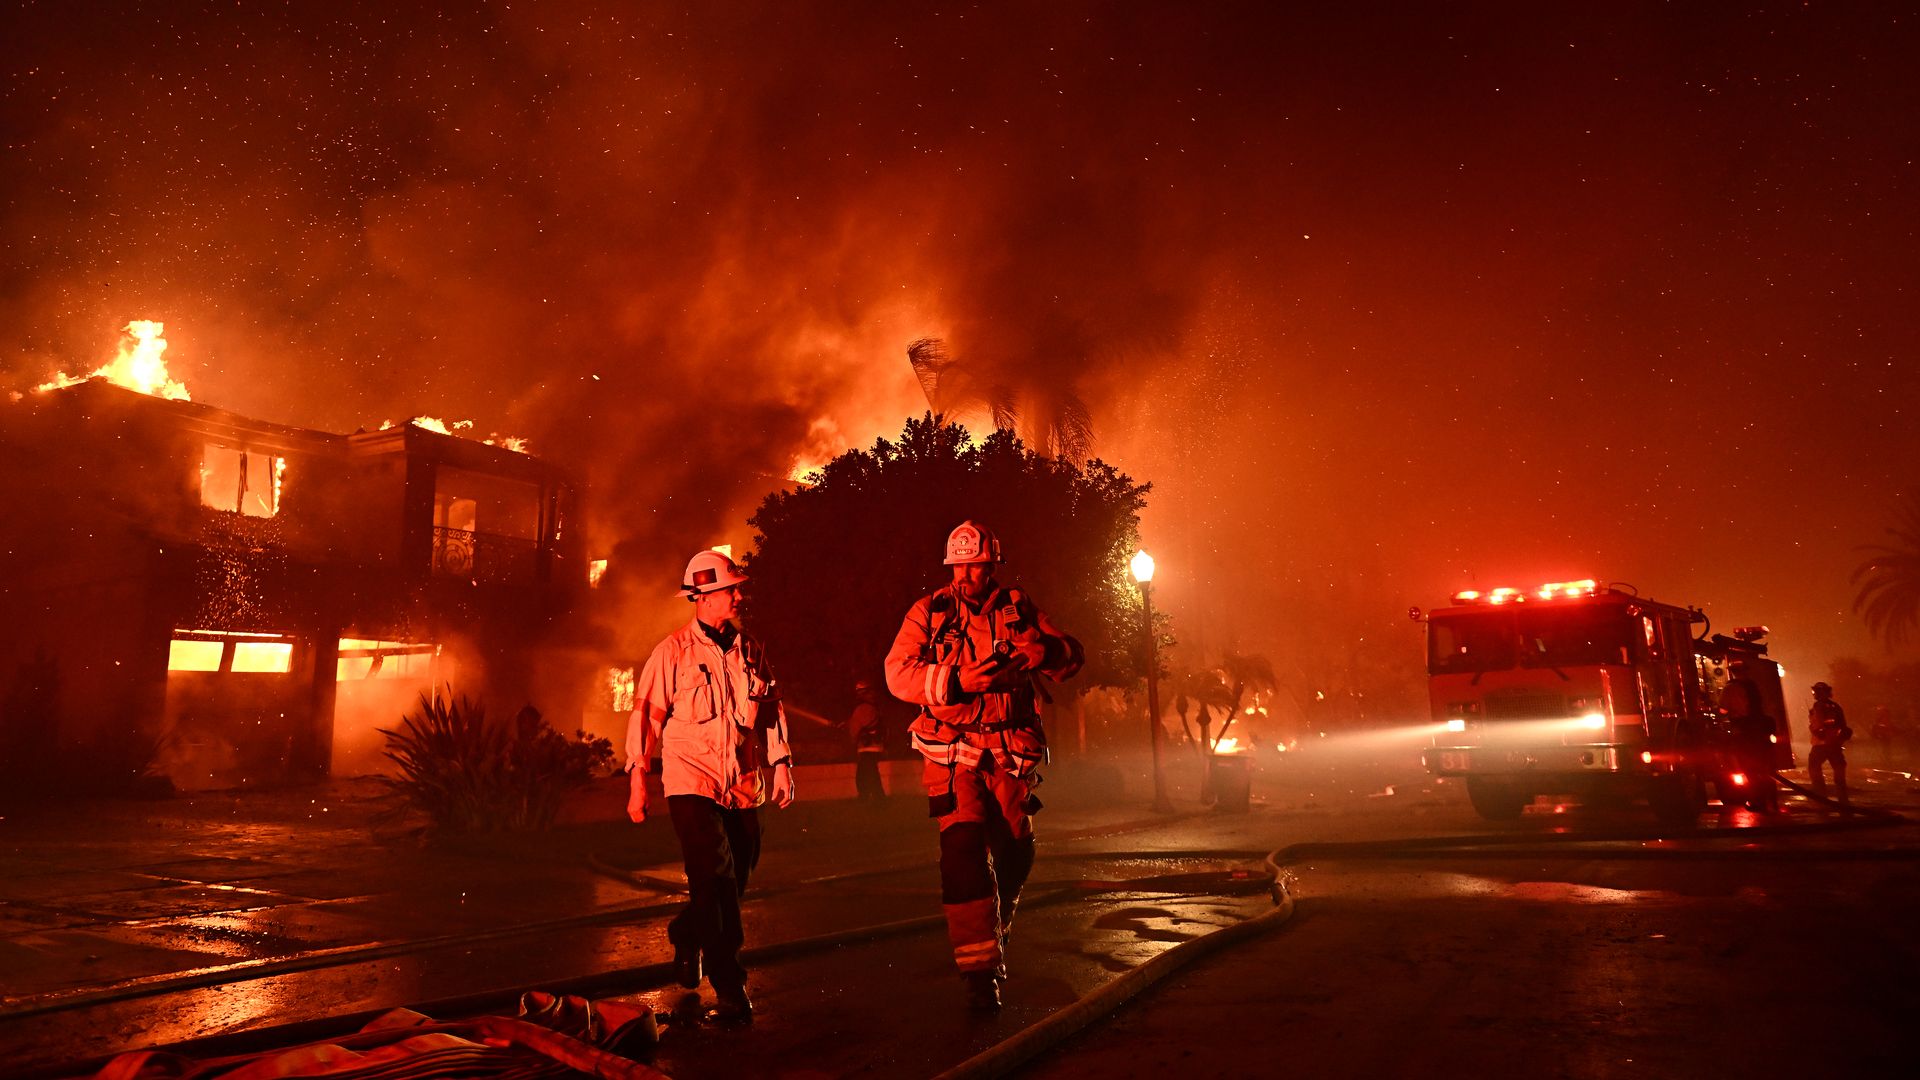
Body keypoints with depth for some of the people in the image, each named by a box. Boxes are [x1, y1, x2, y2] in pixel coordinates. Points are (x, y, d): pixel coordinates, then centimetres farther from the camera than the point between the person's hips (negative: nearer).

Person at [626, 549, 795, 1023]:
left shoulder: (750, 650, 9)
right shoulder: (673, 651, -3)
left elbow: (772, 709, 14)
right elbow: (646, 714, -2)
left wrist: (781, 765, 7)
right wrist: (638, 782, -3)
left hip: (744, 787, 5)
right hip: (691, 783, -4)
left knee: (731, 884, 10)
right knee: (716, 881, -13)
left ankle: (686, 939, 41)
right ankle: (730, 991, -4)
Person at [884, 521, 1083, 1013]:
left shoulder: (1018, 609, 6)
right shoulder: (928, 613, 1)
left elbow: (1072, 654, 4)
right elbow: (898, 672, -10)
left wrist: (1048, 651, -20)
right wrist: (956, 681, -24)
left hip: (1010, 751, 3)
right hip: (952, 751, -2)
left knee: (1014, 852, 9)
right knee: (964, 849, -15)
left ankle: (995, 932, 38)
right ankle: (980, 969, -9)